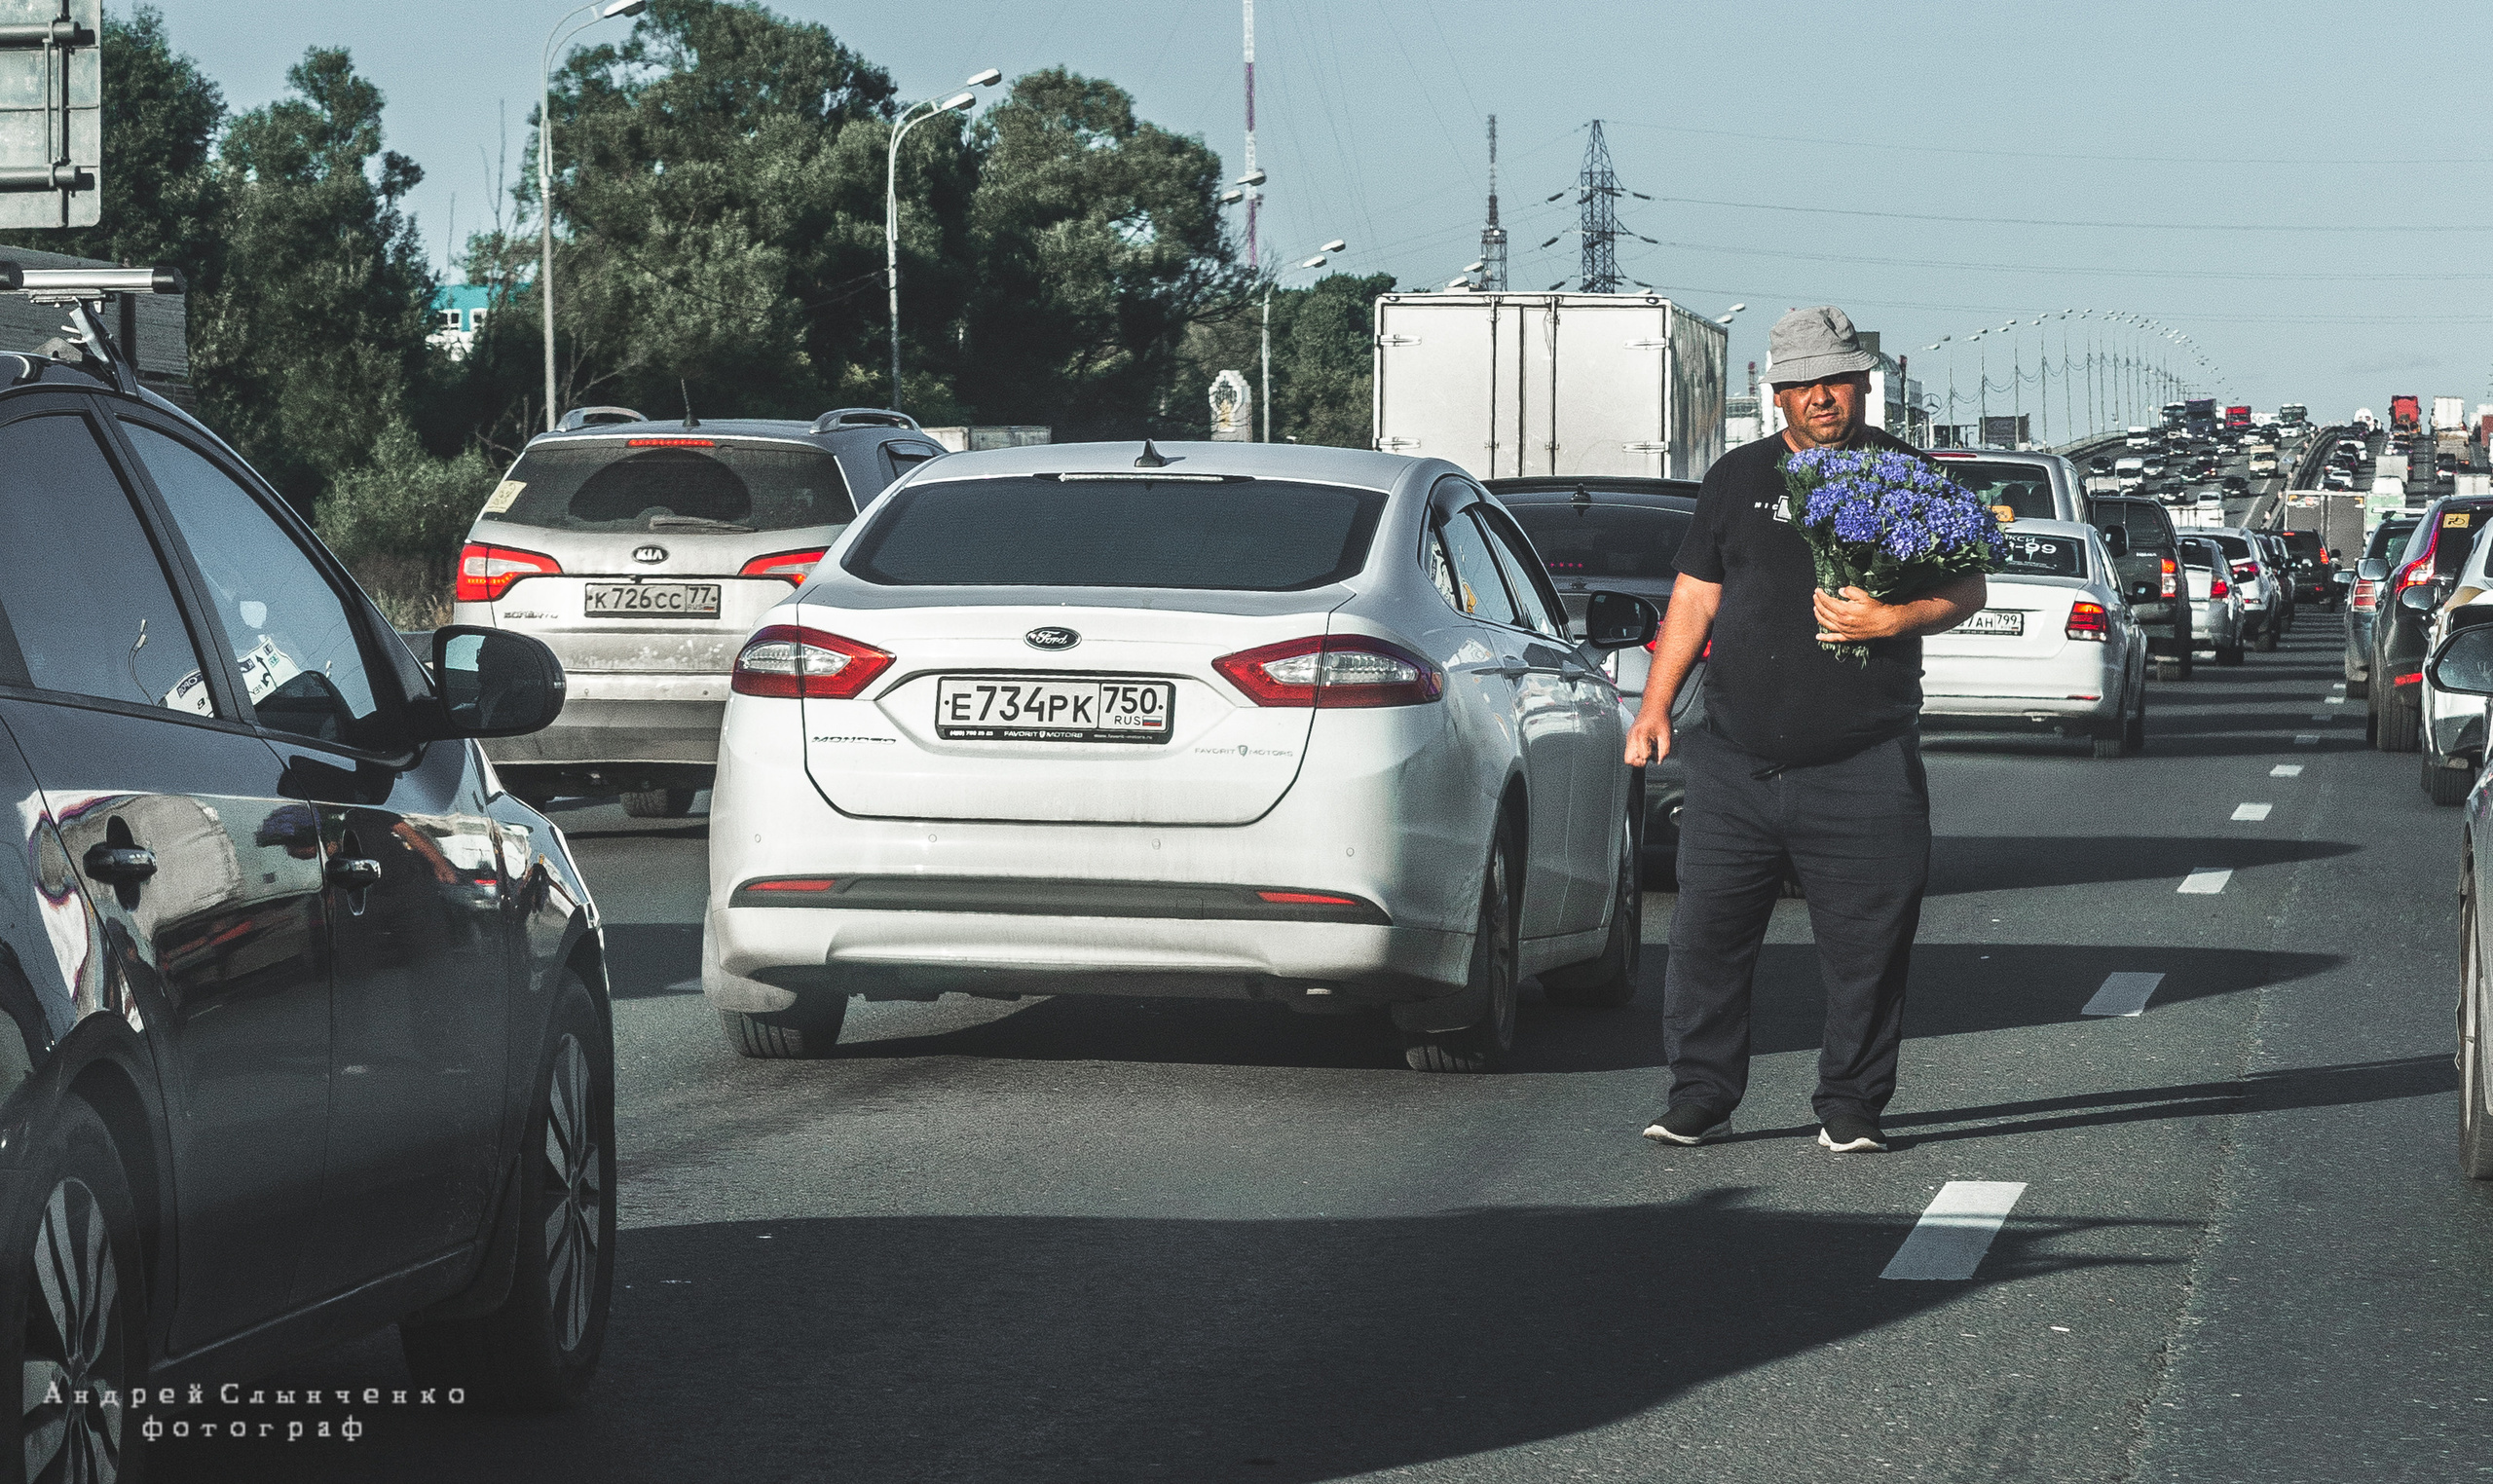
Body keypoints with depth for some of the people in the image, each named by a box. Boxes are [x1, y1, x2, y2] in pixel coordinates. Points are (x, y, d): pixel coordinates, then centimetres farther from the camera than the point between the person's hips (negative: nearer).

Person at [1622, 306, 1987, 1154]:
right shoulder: (1738, 479, 13)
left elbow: (1966, 590, 3)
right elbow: (1694, 598, 15)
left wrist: (1890, 619, -16)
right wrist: (1656, 704, 6)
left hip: (1863, 766, -2)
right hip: (1737, 763, 2)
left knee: (1866, 947, 0)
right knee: (1706, 934, 1)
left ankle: (1851, 1107, 11)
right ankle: (1699, 1099, 11)